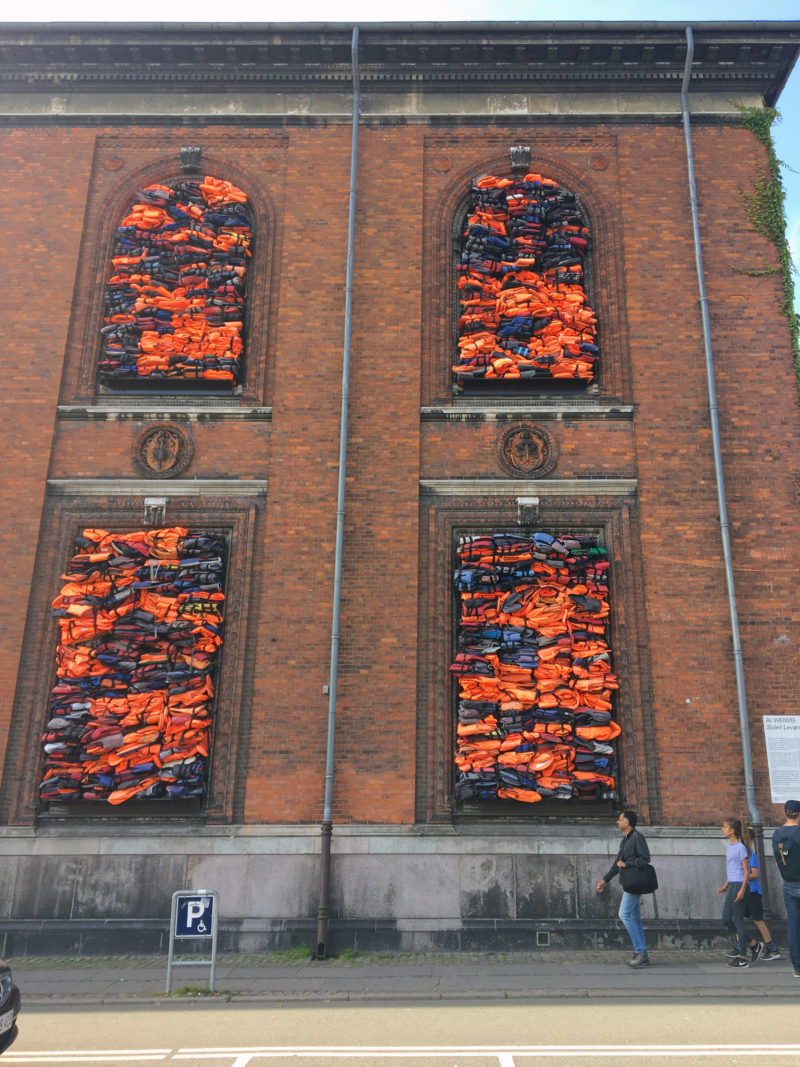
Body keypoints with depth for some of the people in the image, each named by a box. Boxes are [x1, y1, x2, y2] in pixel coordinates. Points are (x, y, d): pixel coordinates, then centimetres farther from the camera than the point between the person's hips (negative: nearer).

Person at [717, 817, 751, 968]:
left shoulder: (740, 847, -12)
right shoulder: (730, 845, 14)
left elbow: (746, 871, -14)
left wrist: (742, 890, -21)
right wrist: (725, 886, 21)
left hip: (739, 885, -9)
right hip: (732, 886, 9)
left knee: (738, 919, -3)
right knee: (726, 919, 9)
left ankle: (743, 958, 5)